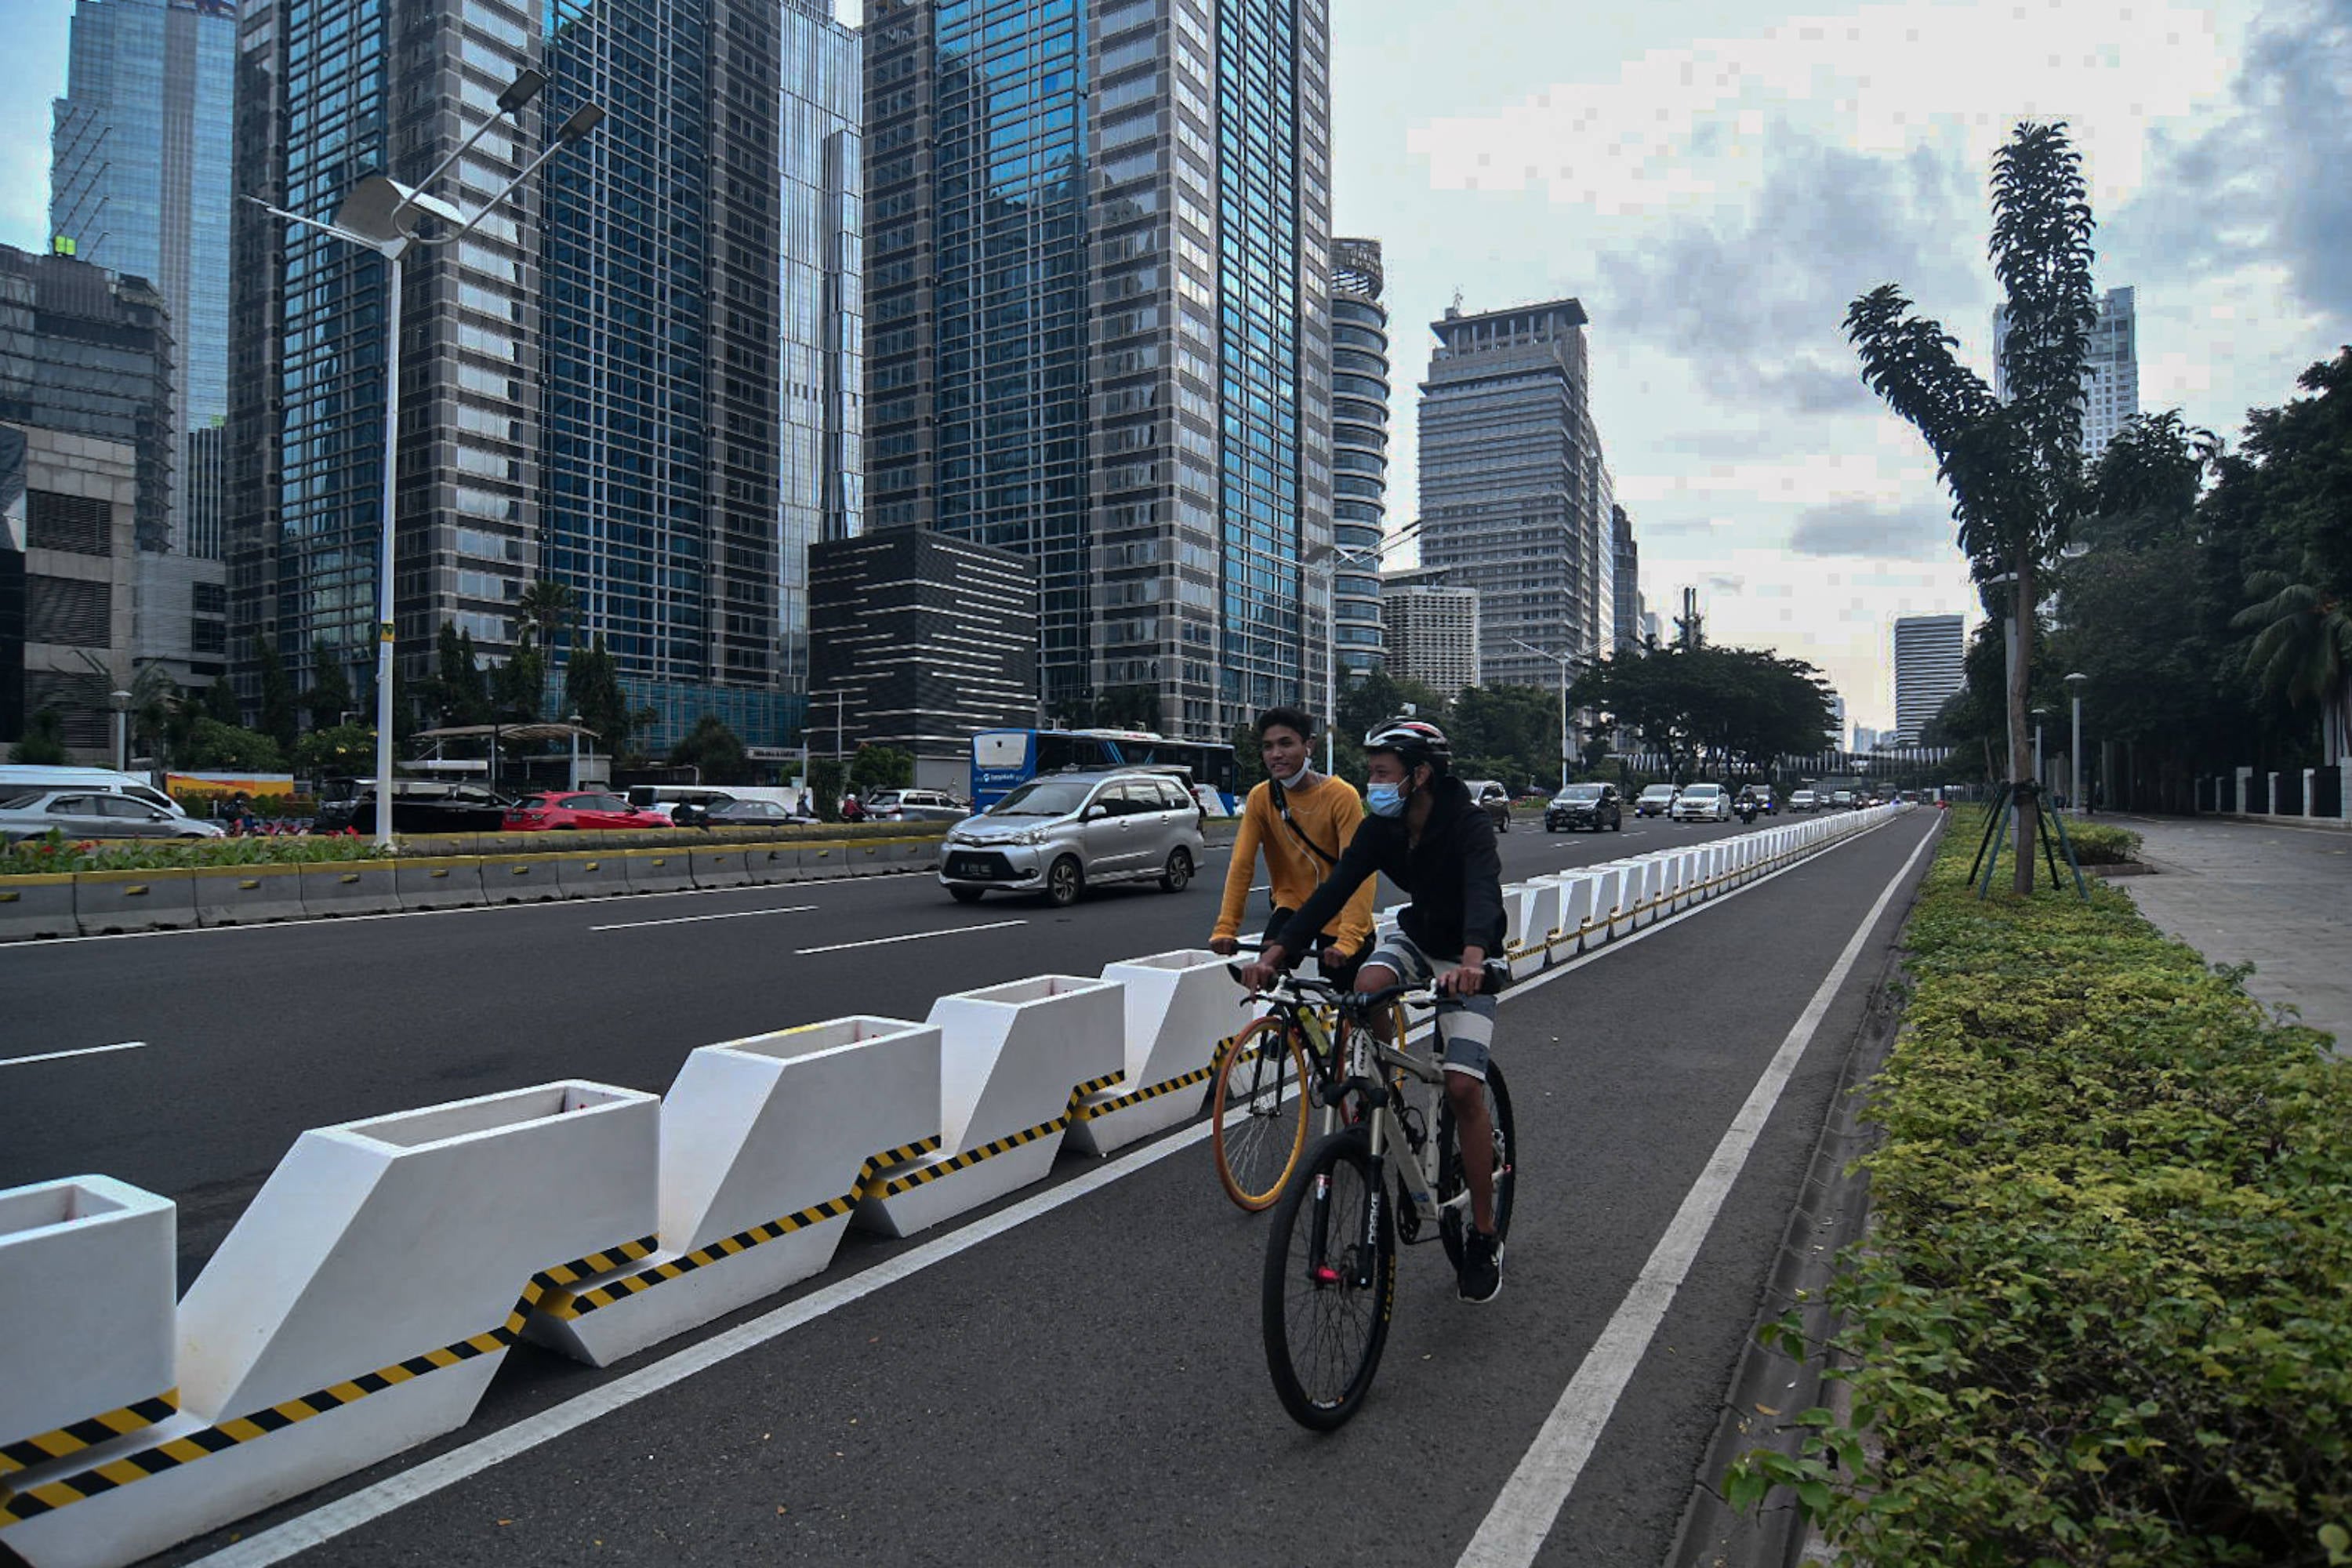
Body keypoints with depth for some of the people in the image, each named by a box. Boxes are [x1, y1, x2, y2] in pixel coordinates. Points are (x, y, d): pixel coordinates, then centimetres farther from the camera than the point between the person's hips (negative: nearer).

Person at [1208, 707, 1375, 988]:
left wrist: (1348, 940, -37)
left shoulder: (1341, 796, -21)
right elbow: (1241, 866, -13)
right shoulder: (1261, 798, -10)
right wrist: (1224, 928, -23)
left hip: (1340, 915, -2)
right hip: (1294, 905, 2)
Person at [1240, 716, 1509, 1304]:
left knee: (1463, 1086, -16)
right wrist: (1275, 951, -33)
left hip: (1465, 959, -4)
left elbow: (1483, 891, -45)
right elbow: (1334, 889, -20)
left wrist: (1472, 960, -66)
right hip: (1416, 935, 5)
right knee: (1368, 986, -30)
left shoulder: (1469, 824, -27)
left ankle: (1483, 1238, 0)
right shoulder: (1381, 828, -11)